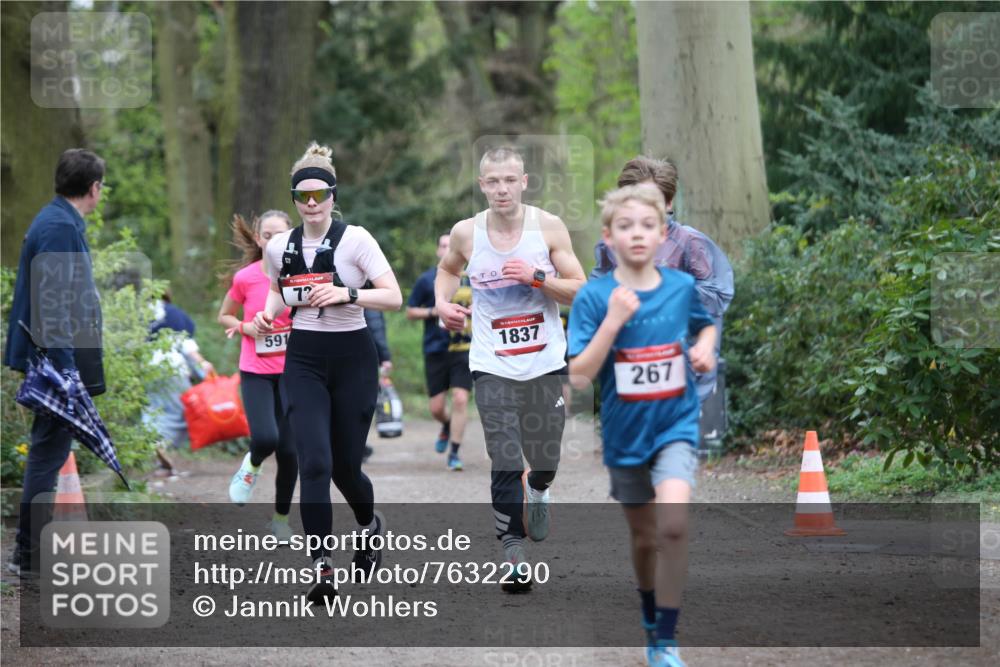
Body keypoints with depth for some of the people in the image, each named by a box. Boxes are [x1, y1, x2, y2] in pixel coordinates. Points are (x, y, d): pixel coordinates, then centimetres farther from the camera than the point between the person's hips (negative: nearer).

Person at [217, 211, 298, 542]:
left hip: (293, 372, 1)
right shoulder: (245, 278, -6)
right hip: (256, 373, -1)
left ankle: (281, 518, 21)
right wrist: (244, 327, -9)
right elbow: (224, 316, 9)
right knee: (265, 438, -23)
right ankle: (252, 466, 14)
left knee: (290, 451, 0)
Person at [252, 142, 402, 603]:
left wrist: (346, 293, -27)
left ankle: (369, 525, 42)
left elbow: (394, 298, -13)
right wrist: (269, 313, 1)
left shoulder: (355, 239, -9)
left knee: (345, 466, 7)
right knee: (314, 462, -14)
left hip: (352, 358, -2)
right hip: (304, 361, 2)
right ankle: (322, 568, -12)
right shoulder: (279, 248, 3)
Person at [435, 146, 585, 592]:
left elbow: (580, 291, -5)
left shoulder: (549, 227, -6)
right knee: (505, 465, -8)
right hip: (492, 366, 0)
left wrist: (536, 277, -20)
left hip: (546, 362, 0)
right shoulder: (466, 233, -2)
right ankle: (513, 555, -1)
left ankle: (538, 490, 45)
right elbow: (448, 269, 21)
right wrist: (442, 303, 3)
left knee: (545, 461, 9)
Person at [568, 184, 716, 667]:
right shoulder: (594, 297, -12)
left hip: (675, 425, -1)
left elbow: (705, 324, 18)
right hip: (624, 432, 1)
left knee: (673, 522, -24)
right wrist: (613, 321, -27)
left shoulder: (682, 287, -5)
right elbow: (579, 376, -18)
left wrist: (706, 346, -4)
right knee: (644, 536, 16)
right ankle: (651, 620, 44)